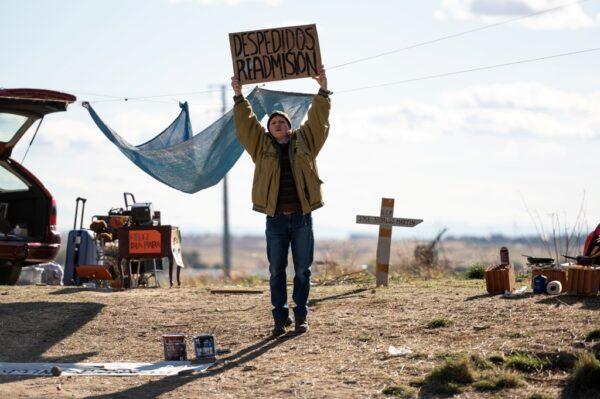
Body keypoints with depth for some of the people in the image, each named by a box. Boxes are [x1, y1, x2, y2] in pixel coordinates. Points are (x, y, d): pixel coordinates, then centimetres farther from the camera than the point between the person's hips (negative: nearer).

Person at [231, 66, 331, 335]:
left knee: (302, 270, 3)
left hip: (302, 217, 0)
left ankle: (301, 317, 9)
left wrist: (323, 91, 0)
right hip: (275, 219, 0)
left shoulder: (304, 141, 9)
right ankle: (280, 317, 9)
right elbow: (246, 123, 5)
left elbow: (318, 120, 6)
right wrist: (239, 96, 0)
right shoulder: (262, 145, 8)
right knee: (276, 270, 3)